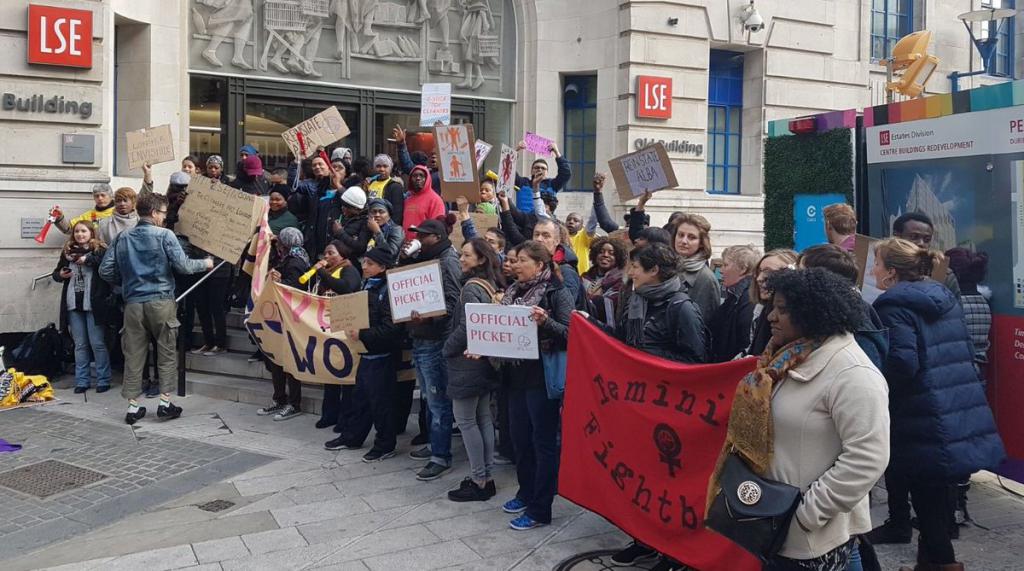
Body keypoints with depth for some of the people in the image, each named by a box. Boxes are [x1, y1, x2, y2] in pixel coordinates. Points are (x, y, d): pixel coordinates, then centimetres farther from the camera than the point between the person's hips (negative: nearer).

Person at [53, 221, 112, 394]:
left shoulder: (100, 250, -2)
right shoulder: (67, 251, 12)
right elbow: (56, 273, 23)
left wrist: (88, 259, -21)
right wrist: (60, 274, 1)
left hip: (93, 304, -5)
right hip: (74, 304, 5)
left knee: (97, 343, 0)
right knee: (80, 344, 10)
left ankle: (103, 380, 10)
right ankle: (81, 381, 17)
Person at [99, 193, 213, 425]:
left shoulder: (123, 238, 8)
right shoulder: (164, 235, -6)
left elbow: (105, 271, 7)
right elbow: (183, 266, -11)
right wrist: (205, 263, 7)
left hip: (133, 303, 4)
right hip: (161, 301, -4)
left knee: (133, 355, 8)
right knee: (167, 353, 8)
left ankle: (133, 406, 11)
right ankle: (165, 401, 7)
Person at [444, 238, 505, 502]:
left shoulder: (471, 287, -16)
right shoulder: (493, 285, 10)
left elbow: (466, 327, -21)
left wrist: (447, 349, -8)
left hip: (467, 361, -9)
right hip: (485, 359, 9)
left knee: (465, 419, -1)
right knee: (483, 417, 12)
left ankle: (479, 481, 3)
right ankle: (486, 477, 19)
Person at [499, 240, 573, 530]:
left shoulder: (557, 292, -10)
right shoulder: (514, 291, 10)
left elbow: (569, 333, -17)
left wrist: (545, 322, -33)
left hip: (543, 376, -7)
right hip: (517, 374, 7)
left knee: (543, 441, 2)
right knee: (519, 437, 16)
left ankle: (540, 510, 10)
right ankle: (526, 493, 34)